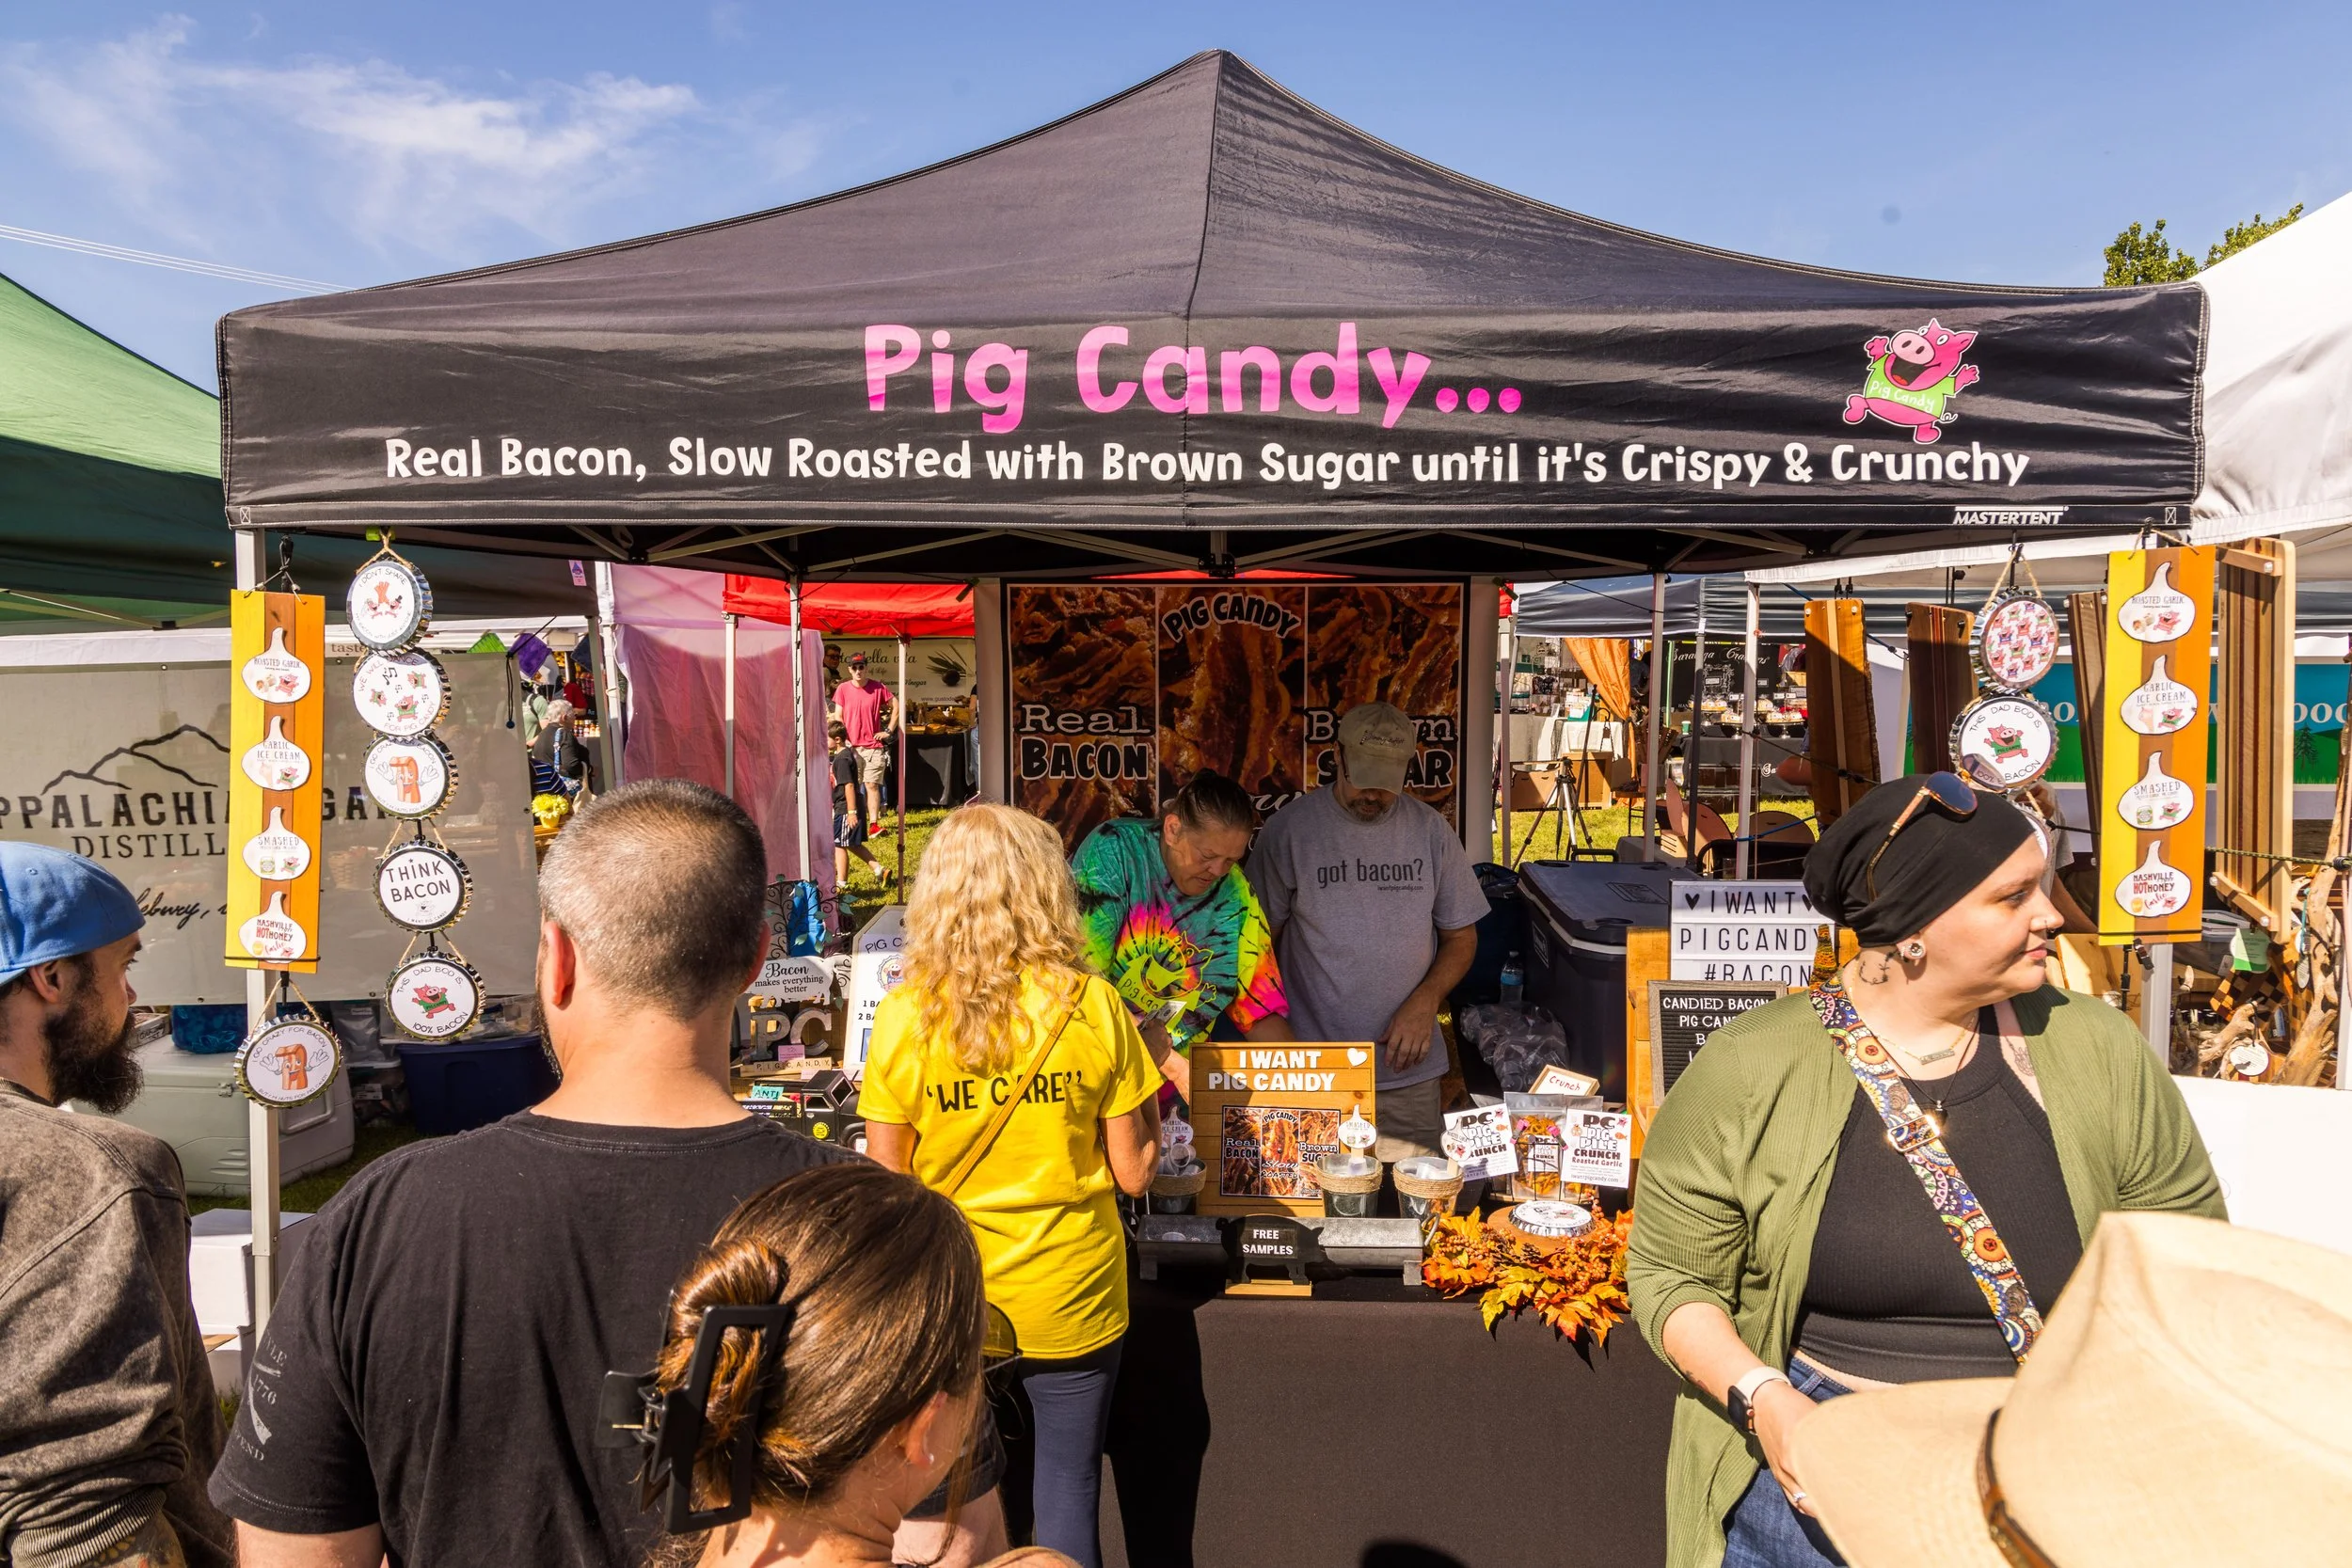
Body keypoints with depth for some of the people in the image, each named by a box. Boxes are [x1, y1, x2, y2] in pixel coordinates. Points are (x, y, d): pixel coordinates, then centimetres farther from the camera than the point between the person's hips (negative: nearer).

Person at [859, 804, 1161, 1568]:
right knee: (1067, 1490, 13)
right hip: (1067, 1301, -1)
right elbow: (1134, 1172, -6)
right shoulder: (1091, 1007, -12)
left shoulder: (903, 1016, -10)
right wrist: (1145, 1067, 8)